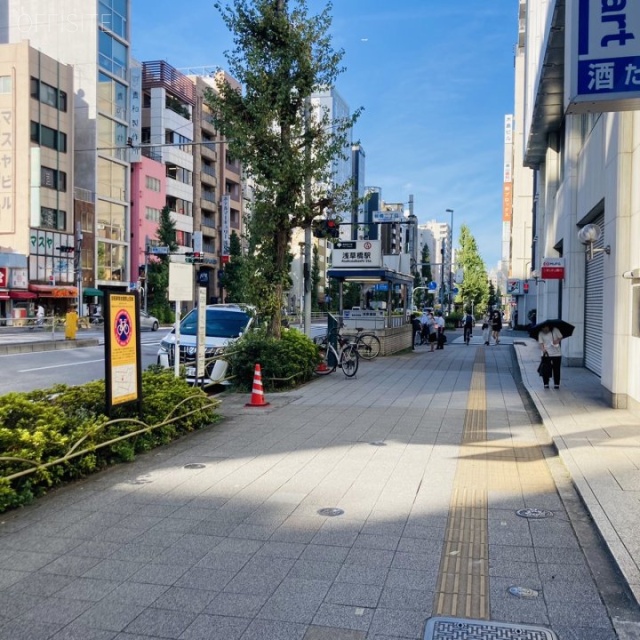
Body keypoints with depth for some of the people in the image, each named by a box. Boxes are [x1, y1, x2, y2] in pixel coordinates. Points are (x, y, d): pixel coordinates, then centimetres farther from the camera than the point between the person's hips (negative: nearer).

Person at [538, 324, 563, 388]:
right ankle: (546, 383, 11)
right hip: (546, 354, 0)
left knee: (556, 369, 4)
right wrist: (543, 349, -22)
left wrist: (557, 341, -16)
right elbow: (540, 343, -5)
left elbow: (560, 337, 5)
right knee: (545, 369, -1)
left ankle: (556, 384, 15)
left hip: (557, 354, 0)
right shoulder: (541, 333, -2)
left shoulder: (555, 330, -1)